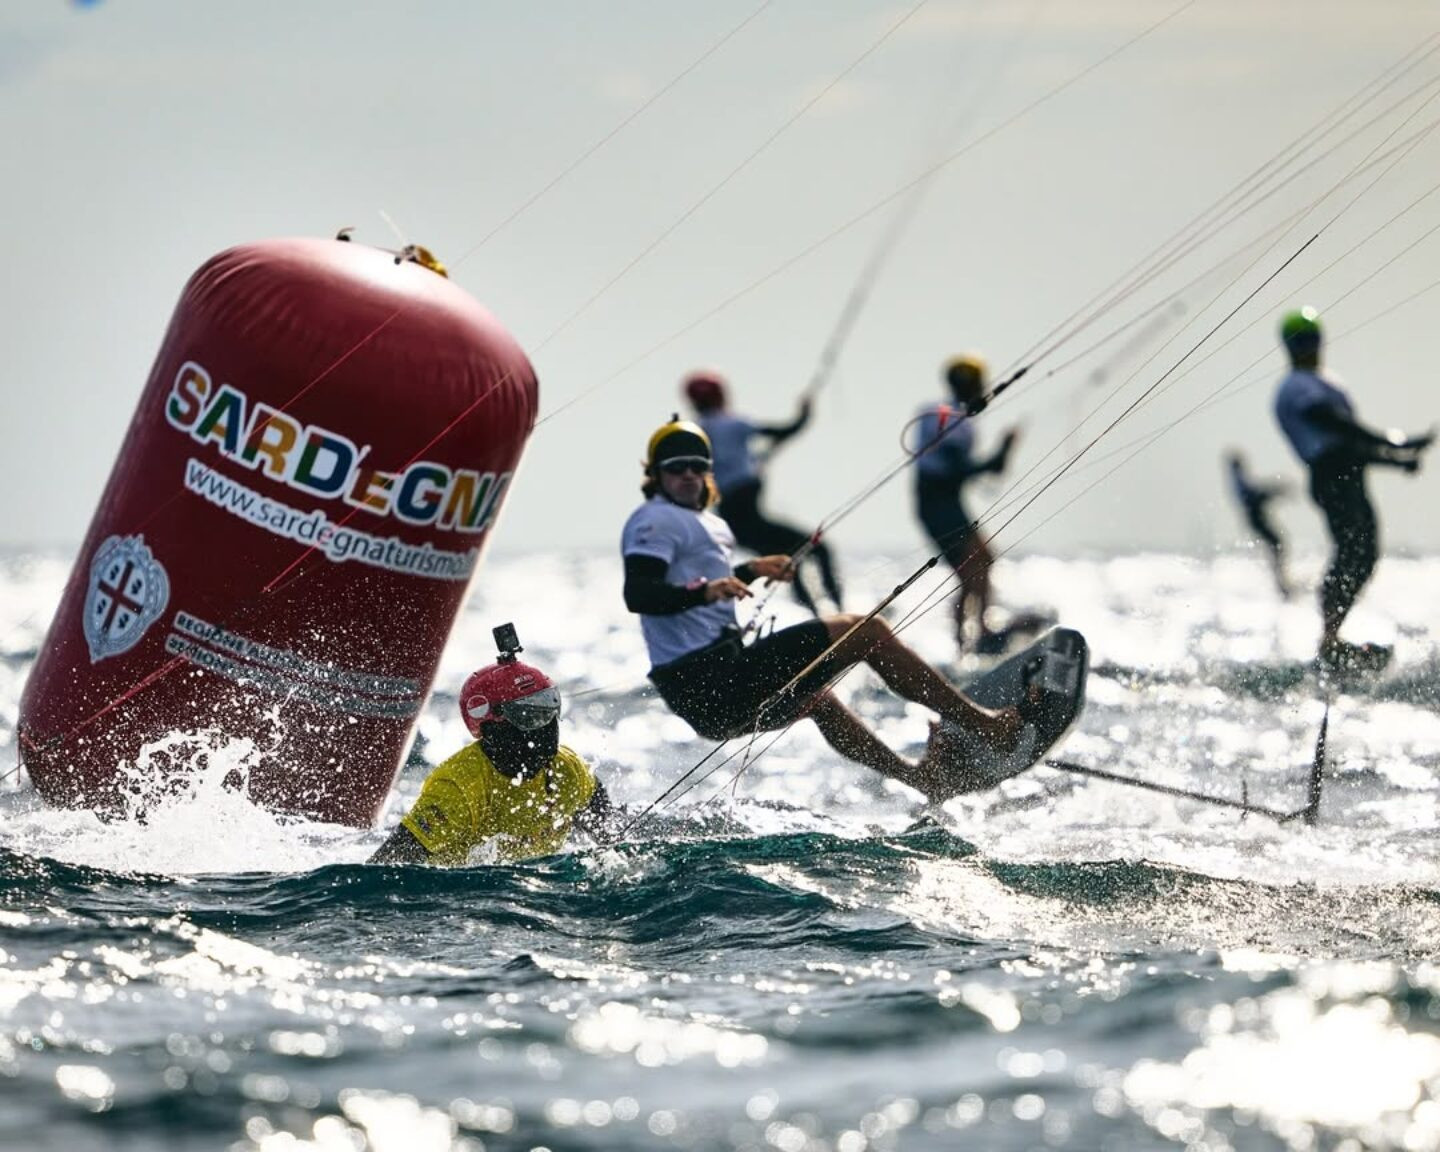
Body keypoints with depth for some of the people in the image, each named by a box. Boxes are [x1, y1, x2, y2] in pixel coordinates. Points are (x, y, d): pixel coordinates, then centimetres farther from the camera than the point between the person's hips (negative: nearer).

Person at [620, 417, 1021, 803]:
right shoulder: (656, 520, -10)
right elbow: (637, 594, -25)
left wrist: (749, 572, 41)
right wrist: (702, 591, -40)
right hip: (715, 681, -11)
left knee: (815, 700, 39)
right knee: (868, 632, -7)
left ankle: (920, 775, 52)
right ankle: (977, 721, -2)